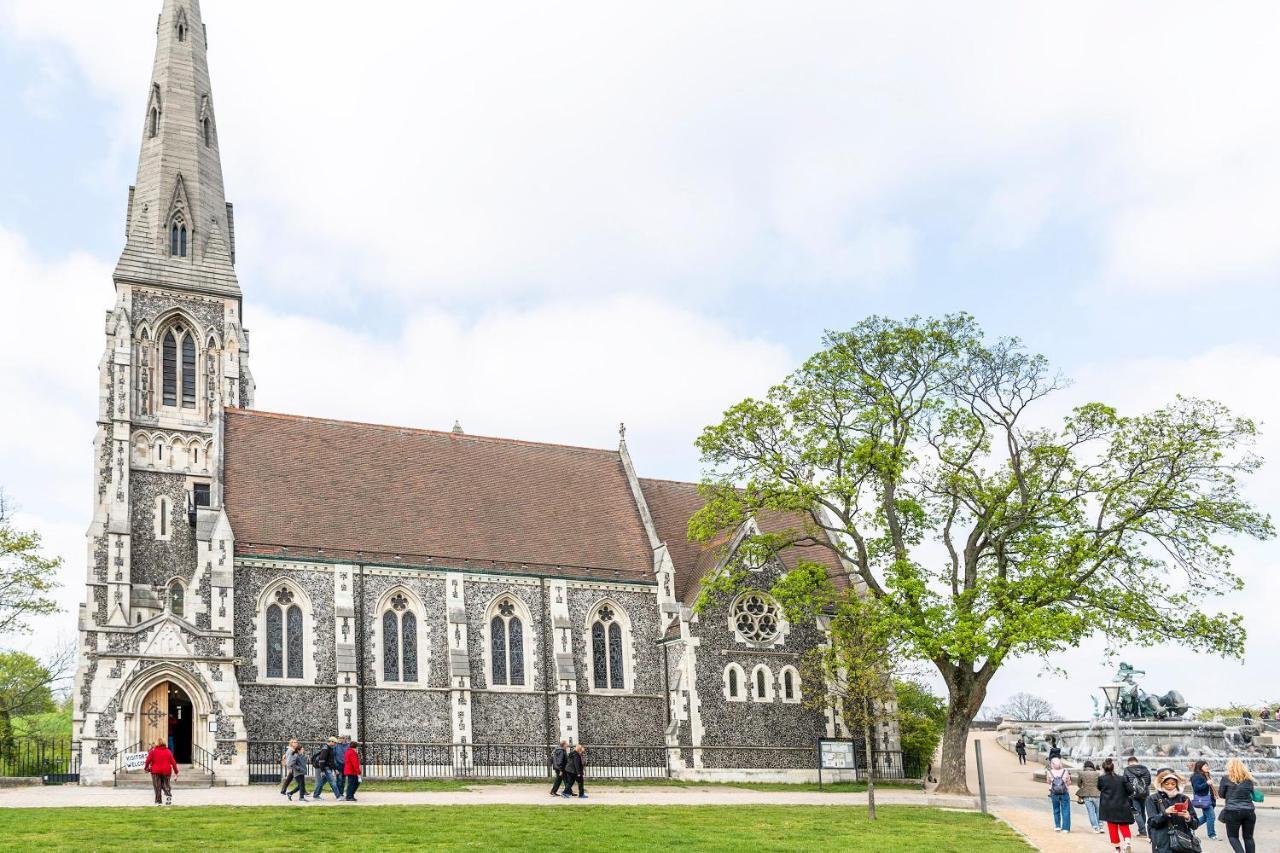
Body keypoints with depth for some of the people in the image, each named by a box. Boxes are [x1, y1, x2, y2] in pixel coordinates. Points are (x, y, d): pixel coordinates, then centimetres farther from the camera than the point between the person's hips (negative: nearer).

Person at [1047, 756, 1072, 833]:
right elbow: (1069, 783, -1)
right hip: (1065, 794, -1)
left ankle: (1057, 826, 19)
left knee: (1056, 810, 18)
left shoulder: (1050, 773, -9)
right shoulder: (1065, 772, -11)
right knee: (1065, 811, 6)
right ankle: (1065, 828, 3)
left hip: (1054, 794, 1)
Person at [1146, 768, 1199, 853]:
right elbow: (1152, 821, -5)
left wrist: (1189, 818, -15)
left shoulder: (1184, 798, 10)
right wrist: (1165, 813, -23)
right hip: (1163, 845, -2)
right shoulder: (1152, 799, 6)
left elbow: (1195, 824, 9)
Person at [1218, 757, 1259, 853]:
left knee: (1232, 836, 9)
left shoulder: (1226, 778, -2)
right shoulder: (1248, 779, 7)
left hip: (1233, 811, -3)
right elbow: (1251, 793, 17)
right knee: (1248, 837, 14)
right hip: (1249, 811, 3)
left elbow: (1221, 794, 7)